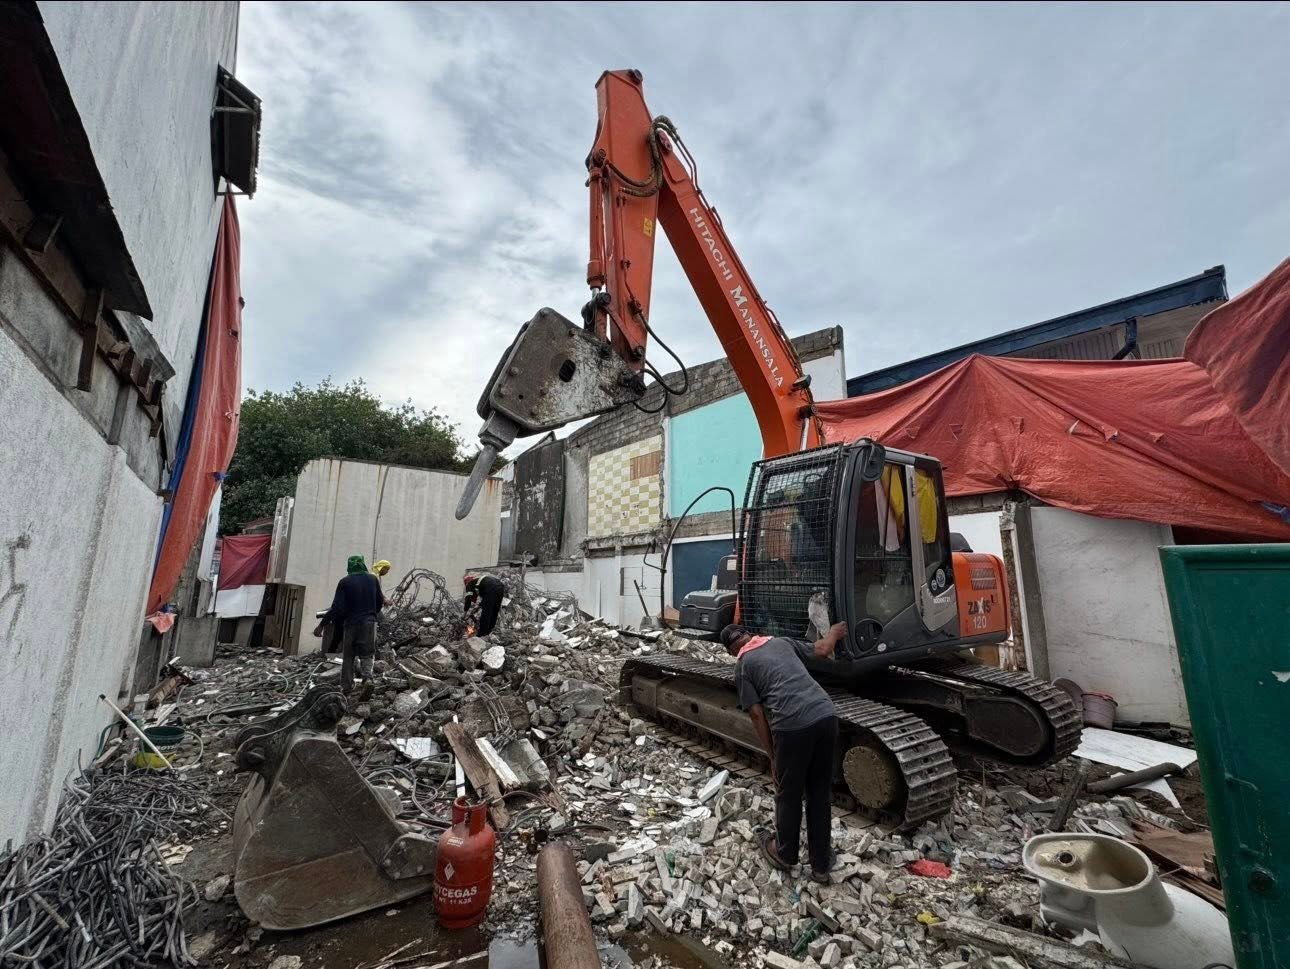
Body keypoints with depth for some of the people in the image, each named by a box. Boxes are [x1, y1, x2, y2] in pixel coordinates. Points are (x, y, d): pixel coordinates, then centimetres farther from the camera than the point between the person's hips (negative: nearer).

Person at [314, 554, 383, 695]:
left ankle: (346, 686, 17)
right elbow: (379, 603, 10)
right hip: (369, 622, 1)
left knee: (348, 656, 14)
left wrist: (321, 624, -6)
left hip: (351, 623, -1)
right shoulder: (373, 579, 3)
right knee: (366, 654, 7)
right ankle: (368, 678, -15)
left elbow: (336, 608, -11)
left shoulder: (345, 582, -6)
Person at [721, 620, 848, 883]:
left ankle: (785, 854, 41)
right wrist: (834, 631, 47)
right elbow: (823, 649, 27)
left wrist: (773, 756, 12)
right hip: (826, 716, 5)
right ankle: (821, 864, 35)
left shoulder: (742, 666, 8)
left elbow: (757, 715, 4)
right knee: (820, 793, 22)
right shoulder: (781, 642, 19)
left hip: (792, 726, -4)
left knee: (788, 794, 20)